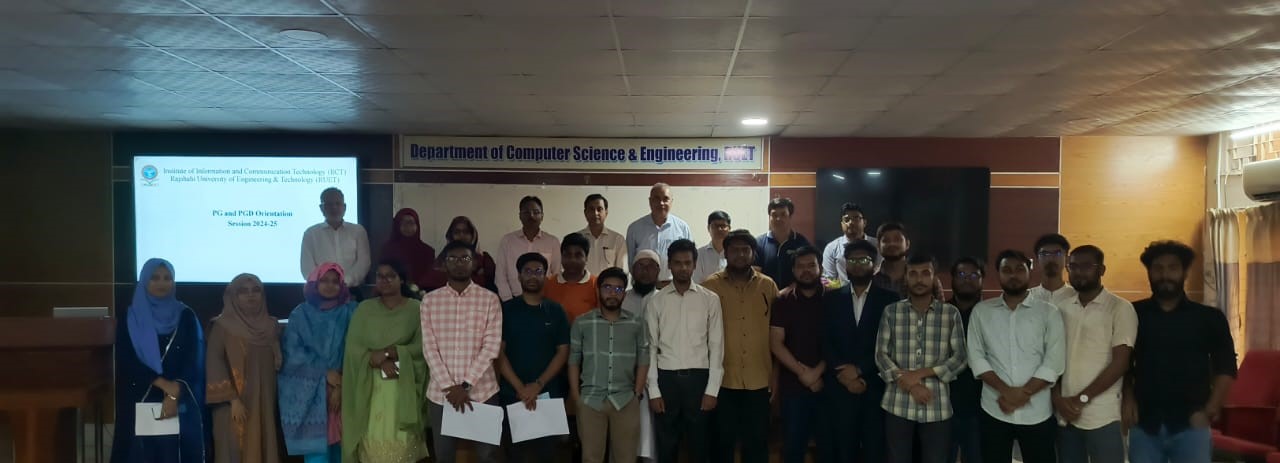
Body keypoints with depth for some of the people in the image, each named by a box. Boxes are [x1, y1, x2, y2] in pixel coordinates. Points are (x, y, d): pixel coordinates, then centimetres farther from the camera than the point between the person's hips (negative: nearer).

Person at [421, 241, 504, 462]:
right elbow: (429, 348, -1)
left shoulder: (489, 299, -1)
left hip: (481, 392, -1)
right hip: (440, 393, 1)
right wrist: (449, 386, -10)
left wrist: (466, 385, -13)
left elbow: (491, 347, -6)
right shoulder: (430, 300, 4)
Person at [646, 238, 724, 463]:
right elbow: (650, 347, 2)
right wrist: (653, 390, -3)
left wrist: (712, 389, -5)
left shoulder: (710, 299, 2)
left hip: (698, 377, 0)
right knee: (666, 445, 7)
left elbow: (716, 346, 1)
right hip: (666, 378, 0)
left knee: (699, 443, 8)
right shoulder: (655, 301, 2)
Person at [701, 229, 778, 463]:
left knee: (757, 442, 9)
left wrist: (776, 376, 6)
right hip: (723, 380, -1)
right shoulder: (710, 286, -2)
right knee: (724, 441, 9)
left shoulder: (768, 285, 4)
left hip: (759, 380, 2)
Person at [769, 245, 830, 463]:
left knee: (829, 443, 5)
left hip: (827, 383, 0)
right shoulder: (783, 300, 3)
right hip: (792, 385, 0)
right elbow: (776, 343, -2)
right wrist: (801, 372, -10)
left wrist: (817, 371, -9)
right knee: (793, 445, 6)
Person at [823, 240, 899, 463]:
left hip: (875, 388, -1)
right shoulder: (831, 299, 9)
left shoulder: (889, 299, 4)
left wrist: (859, 369, -10)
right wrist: (845, 374, -7)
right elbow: (825, 342, 3)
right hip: (840, 388, 1)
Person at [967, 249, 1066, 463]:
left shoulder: (1049, 312, 2)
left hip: (1037, 414, -1)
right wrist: (1006, 391, -12)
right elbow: (976, 358, 0)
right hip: (993, 411, 1)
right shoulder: (981, 311, 5)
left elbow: (1054, 363, -5)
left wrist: (1023, 393, -13)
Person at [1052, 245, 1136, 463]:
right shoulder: (1062, 309, 10)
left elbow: (1120, 363, -9)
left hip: (1102, 417, -4)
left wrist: (1082, 398, -12)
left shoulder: (1120, 308, -3)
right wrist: (1057, 398, -5)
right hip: (1065, 415, 4)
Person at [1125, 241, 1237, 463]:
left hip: (1190, 425, -1)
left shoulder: (1209, 318, 4)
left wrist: (1210, 411, -5)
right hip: (1144, 424, 1)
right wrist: (1127, 399, -2)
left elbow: (1226, 367, 4)